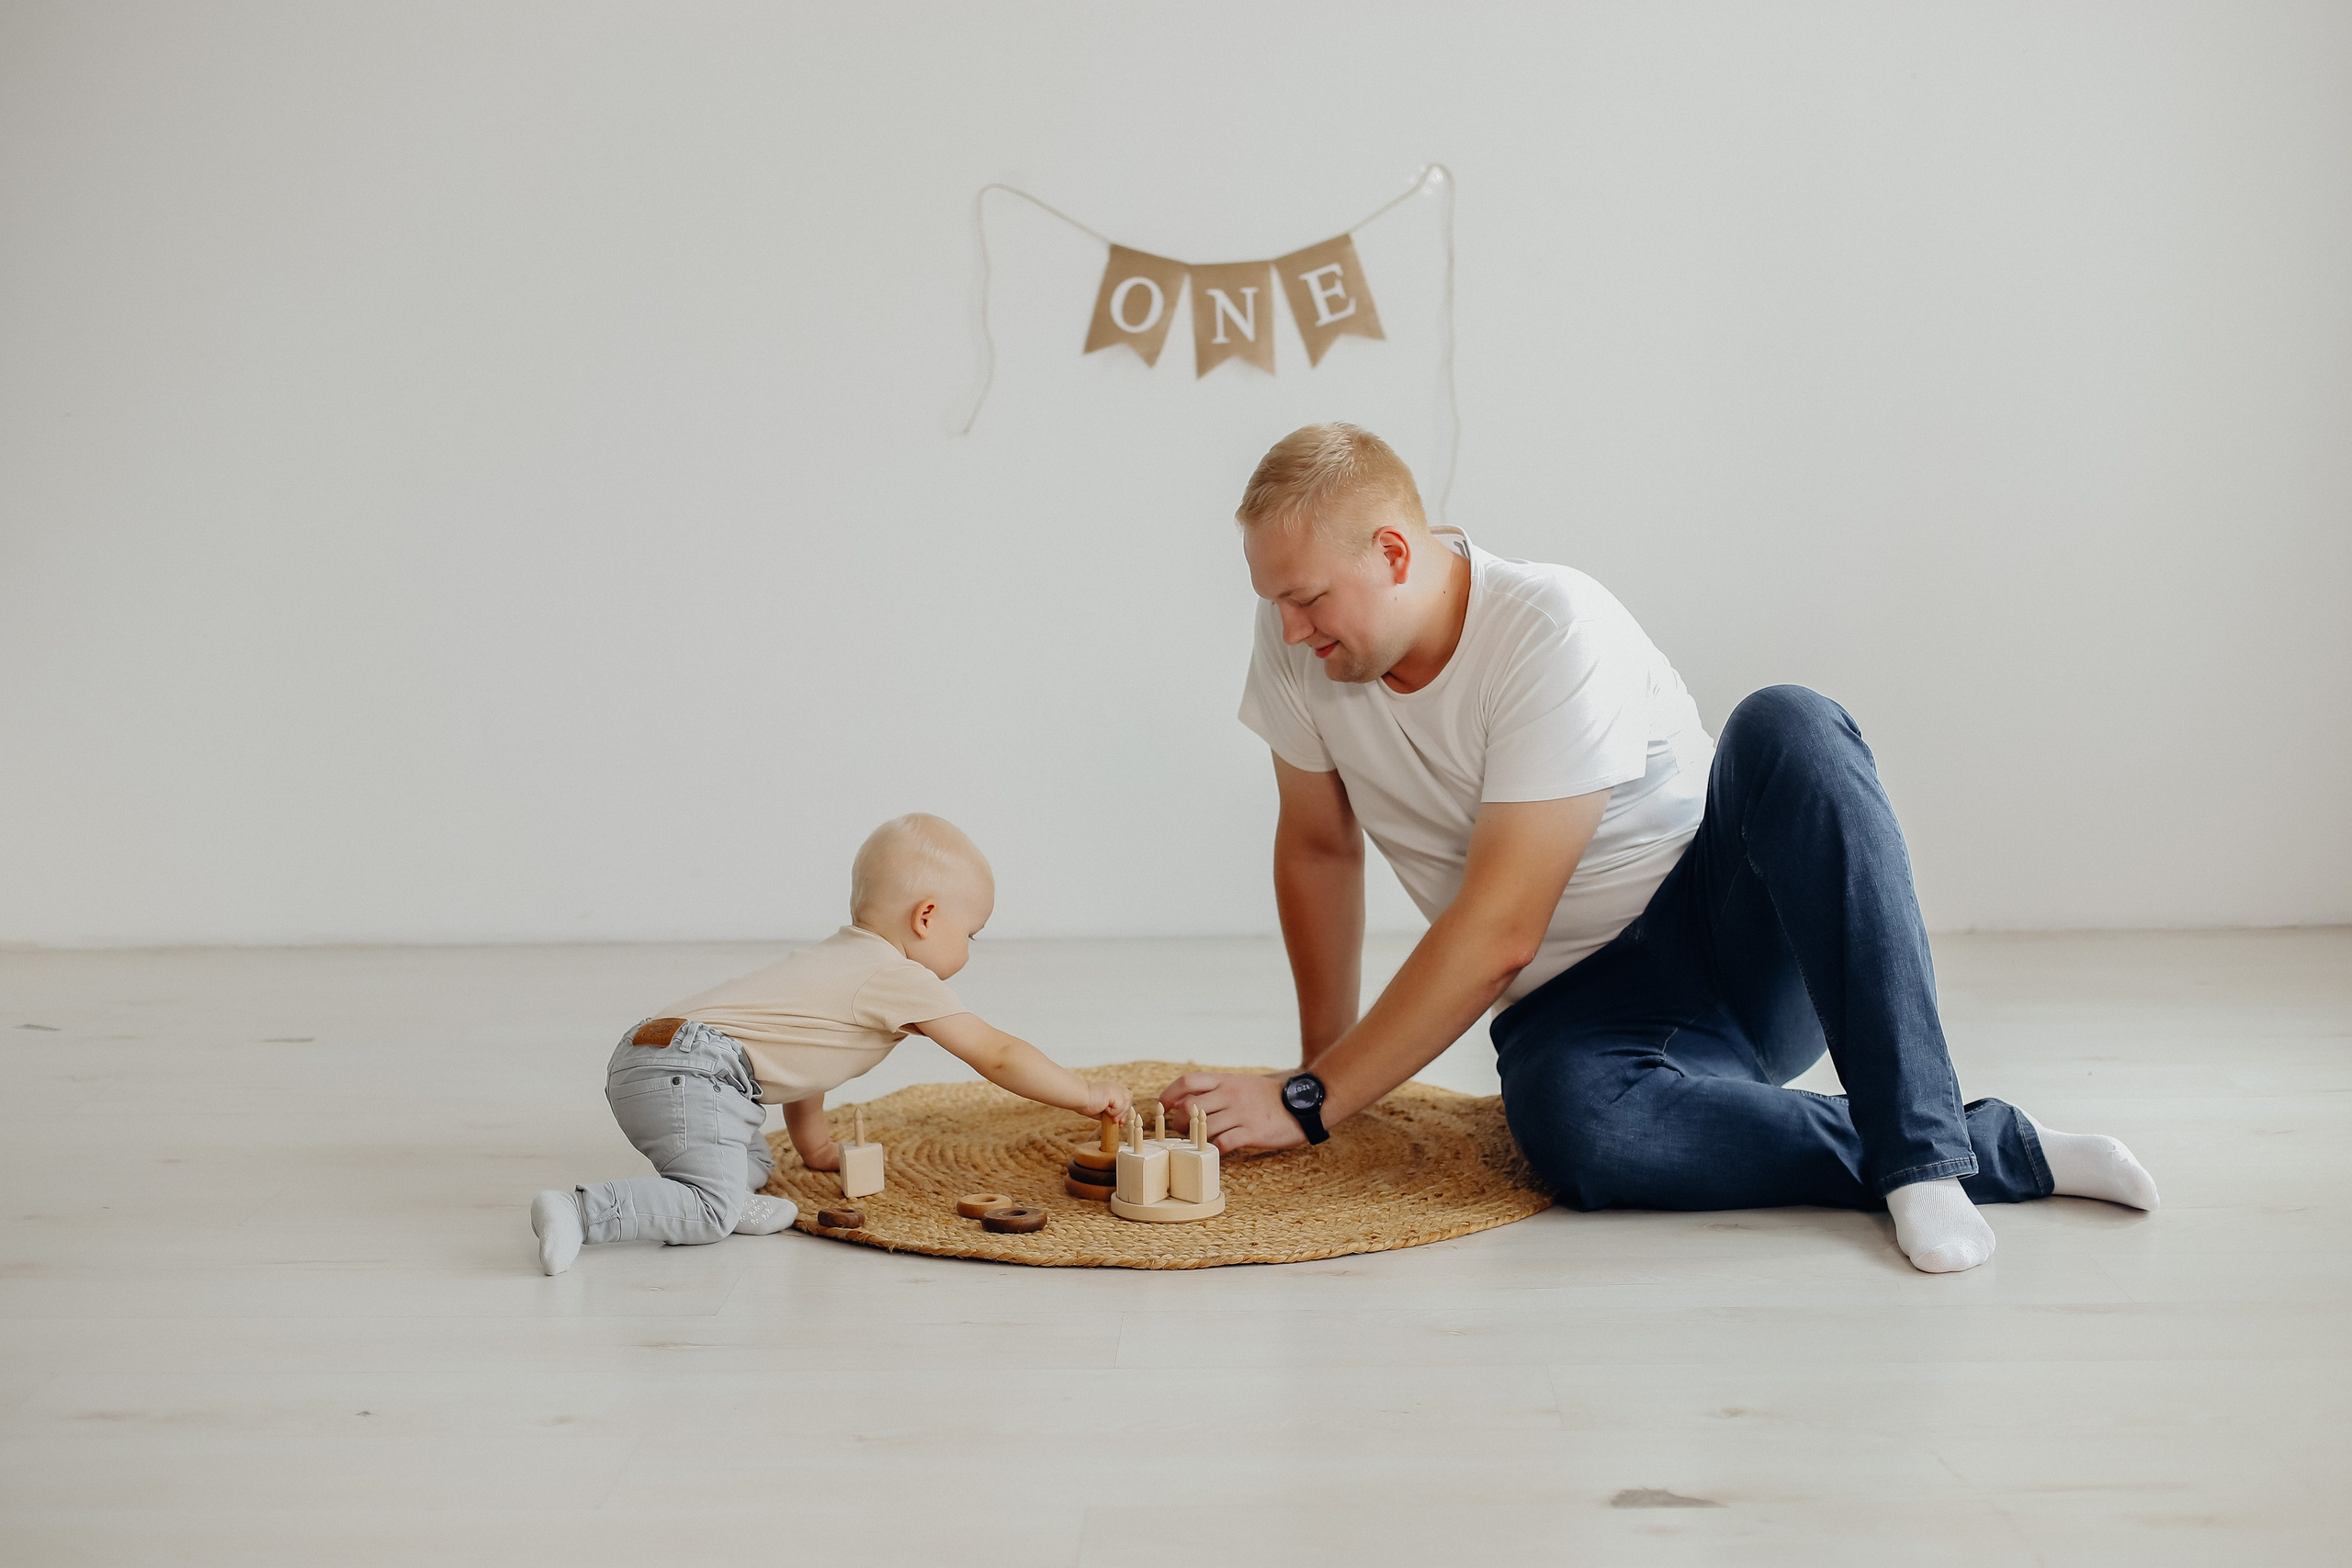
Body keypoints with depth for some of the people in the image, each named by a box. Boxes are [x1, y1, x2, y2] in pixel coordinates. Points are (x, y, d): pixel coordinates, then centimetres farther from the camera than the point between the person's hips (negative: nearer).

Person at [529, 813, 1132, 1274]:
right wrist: (1087, 1096, 9)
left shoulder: (839, 957, 26)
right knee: (714, 1208, -19)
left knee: (752, 1167, 27)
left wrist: (817, 1147, 42)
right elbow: (997, 1055, 0)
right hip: (692, 1073, -10)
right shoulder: (899, 980, -2)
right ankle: (578, 1211, -26)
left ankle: (728, 1203, 2)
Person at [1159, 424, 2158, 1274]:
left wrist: (1309, 1103, -23)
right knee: (1573, 1125, -35)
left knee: (1788, 730, -34)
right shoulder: (1298, 647, -5)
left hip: (1746, 950, -3)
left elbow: (1499, 932, -25)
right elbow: (1317, 848, 10)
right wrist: (1321, 1066, 12)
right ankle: (2002, 1151, -22)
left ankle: (1921, 1148, -34)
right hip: (1580, 1005, 3)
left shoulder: (1554, 630, -22)